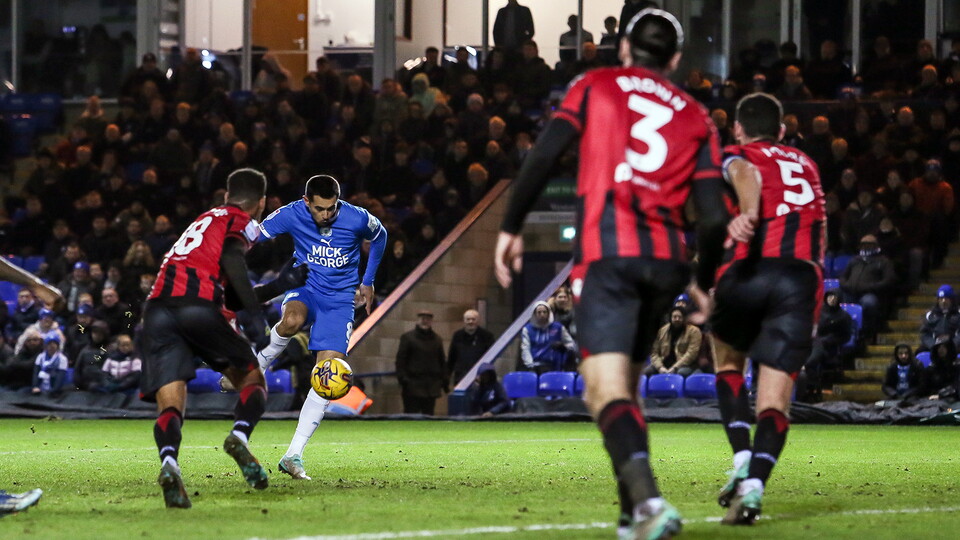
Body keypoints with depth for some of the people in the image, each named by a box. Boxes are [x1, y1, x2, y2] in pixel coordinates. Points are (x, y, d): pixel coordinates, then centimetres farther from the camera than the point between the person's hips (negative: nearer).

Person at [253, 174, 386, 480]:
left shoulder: (357, 219, -11)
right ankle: (256, 368, -12)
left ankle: (294, 455, -10)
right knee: (292, 320, -41)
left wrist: (368, 281, 17)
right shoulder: (290, 216, -12)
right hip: (305, 288, 0)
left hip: (339, 300, 0)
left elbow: (379, 237, 12)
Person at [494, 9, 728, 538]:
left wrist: (511, 228, 7)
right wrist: (705, 284, 22)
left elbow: (543, 157, 1)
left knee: (606, 391, -13)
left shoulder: (594, 87, 13)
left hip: (606, 253, -4)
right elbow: (713, 217, 9)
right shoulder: (695, 116, 17)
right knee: (625, 384, 19)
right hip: (666, 259, 4)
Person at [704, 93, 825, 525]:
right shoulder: (807, 166, 30)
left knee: (728, 362, 25)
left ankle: (742, 459, 6)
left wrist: (747, 214, -30)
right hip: (804, 277, 2)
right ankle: (754, 484, -26)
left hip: (750, 270, -2)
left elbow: (747, 175, -10)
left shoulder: (737, 156, 15)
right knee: (774, 396, -3)